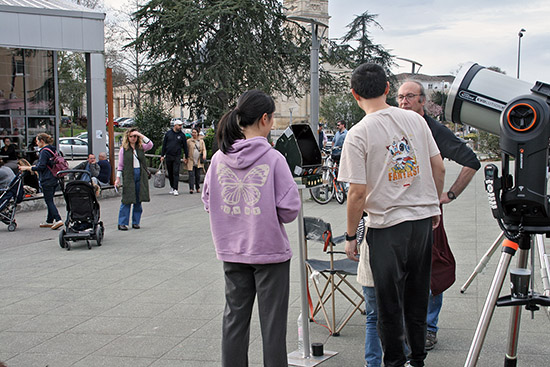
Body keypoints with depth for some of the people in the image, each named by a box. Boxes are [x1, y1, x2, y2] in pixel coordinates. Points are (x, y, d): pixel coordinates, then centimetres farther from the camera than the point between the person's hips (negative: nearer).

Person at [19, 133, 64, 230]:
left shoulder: (44, 151, -15)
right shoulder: (52, 150, 13)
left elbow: (41, 167, -20)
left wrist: (28, 168, -12)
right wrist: (34, 166, 23)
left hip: (47, 181, -9)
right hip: (54, 180, 9)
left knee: (49, 201, -8)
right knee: (49, 201, 14)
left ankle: (58, 220, -17)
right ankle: (49, 221, 19)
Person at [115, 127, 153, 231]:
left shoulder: (141, 147, 10)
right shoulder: (123, 149, 6)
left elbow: (150, 145, -10)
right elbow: (120, 165, 6)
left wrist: (141, 135, -9)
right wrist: (118, 178, 1)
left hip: (141, 176, 2)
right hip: (128, 176, -2)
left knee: (138, 200, 5)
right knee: (127, 200, -5)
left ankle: (135, 222, 14)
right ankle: (122, 223, -1)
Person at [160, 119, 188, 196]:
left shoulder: (182, 135, 2)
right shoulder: (168, 133, 4)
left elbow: (185, 146, 8)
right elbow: (164, 144, 8)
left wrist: (186, 157, 8)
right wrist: (162, 155, 4)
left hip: (177, 156, -2)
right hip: (168, 156, 2)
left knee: (176, 173, -9)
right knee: (170, 173, 9)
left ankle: (175, 189, -11)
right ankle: (172, 187, 24)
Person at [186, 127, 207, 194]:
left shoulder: (201, 141, 13)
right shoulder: (188, 141, 7)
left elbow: (204, 149, 10)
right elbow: (186, 150, 10)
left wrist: (204, 155, -10)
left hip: (199, 162, 2)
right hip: (191, 162, -2)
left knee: (198, 175, 7)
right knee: (191, 175, -10)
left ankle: (198, 188, 19)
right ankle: (191, 188, -15)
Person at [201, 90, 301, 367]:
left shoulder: (219, 159, -3)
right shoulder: (273, 158, -16)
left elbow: (207, 201, 7)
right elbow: (290, 209, -16)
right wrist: (271, 215, 4)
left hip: (232, 251, 4)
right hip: (269, 249, -4)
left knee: (234, 316, 15)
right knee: (272, 319, 7)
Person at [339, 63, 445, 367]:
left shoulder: (358, 134, -13)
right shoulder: (415, 119, 2)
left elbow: (357, 193, -15)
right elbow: (439, 168, 6)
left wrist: (351, 236, -4)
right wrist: (434, 207, 20)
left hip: (387, 226, -6)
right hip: (423, 220, 6)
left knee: (389, 306, 8)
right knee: (417, 299, 19)